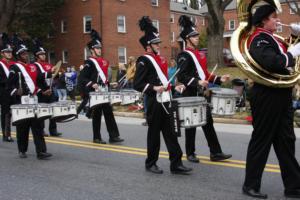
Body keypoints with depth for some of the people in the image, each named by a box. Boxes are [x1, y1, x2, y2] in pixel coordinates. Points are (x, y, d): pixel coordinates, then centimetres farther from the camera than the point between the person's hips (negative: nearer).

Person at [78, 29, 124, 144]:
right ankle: (97, 138, 12)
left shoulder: (103, 62, 14)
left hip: (104, 93, 7)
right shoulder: (89, 63, -9)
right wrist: (92, 84, -27)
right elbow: (81, 78, -16)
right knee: (97, 115, 2)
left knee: (109, 114, 4)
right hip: (95, 94, -7)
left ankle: (113, 136, 6)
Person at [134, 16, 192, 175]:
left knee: (171, 132, 6)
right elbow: (137, 84, -15)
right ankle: (150, 163, 19)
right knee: (154, 133, 4)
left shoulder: (160, 58, 15)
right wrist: (154, 88, -25)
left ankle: (176, 164, 9)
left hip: (165, 100, 8)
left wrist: (174, 87, 10)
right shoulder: (144, 61, -10)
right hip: (155, 102, -8)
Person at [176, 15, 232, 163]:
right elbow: (181, 76, -21)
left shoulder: (199, 54, 15)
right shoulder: (184, 56, -12)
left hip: (201, 94, 8)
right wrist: (197, 83, -31)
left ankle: (215, 153, 13)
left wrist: (219, 79, 10)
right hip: (191, 95, -8)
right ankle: (190, 154, 16)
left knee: (208, 123, 8)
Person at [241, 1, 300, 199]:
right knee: (261, 140, 0)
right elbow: (273, 63, -31)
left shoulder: (271, 38, 16)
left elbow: (283, 62, 18)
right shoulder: (259, 40, -14)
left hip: (280, 95, 9)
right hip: (267, 97, -9)